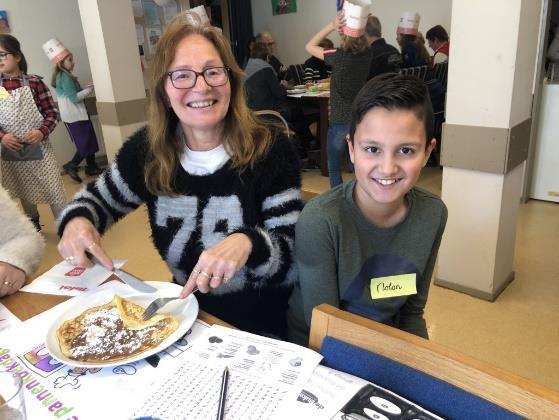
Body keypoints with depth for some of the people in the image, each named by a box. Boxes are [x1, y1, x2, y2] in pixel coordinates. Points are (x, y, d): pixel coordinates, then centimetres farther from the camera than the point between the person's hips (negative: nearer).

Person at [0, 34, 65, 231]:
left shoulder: (34, 82, -6)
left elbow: (52, 113, -4)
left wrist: (42, 132, -19)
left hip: (38, 147, -2)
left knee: (54, 191, 1)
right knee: (24, 194, 17)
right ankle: (33, 227, 37)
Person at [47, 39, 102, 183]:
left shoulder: (64, 76, 13)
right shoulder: (65, 77, -16)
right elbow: (74, 98, -20)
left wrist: (85, 88, 3)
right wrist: (90, 89, -13)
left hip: (76, 115, 10)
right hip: (74, 116, -10)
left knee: (89, 142, 13)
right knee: (86, 144, -4)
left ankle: (91, 167, 20)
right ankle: (71, 166, 5)